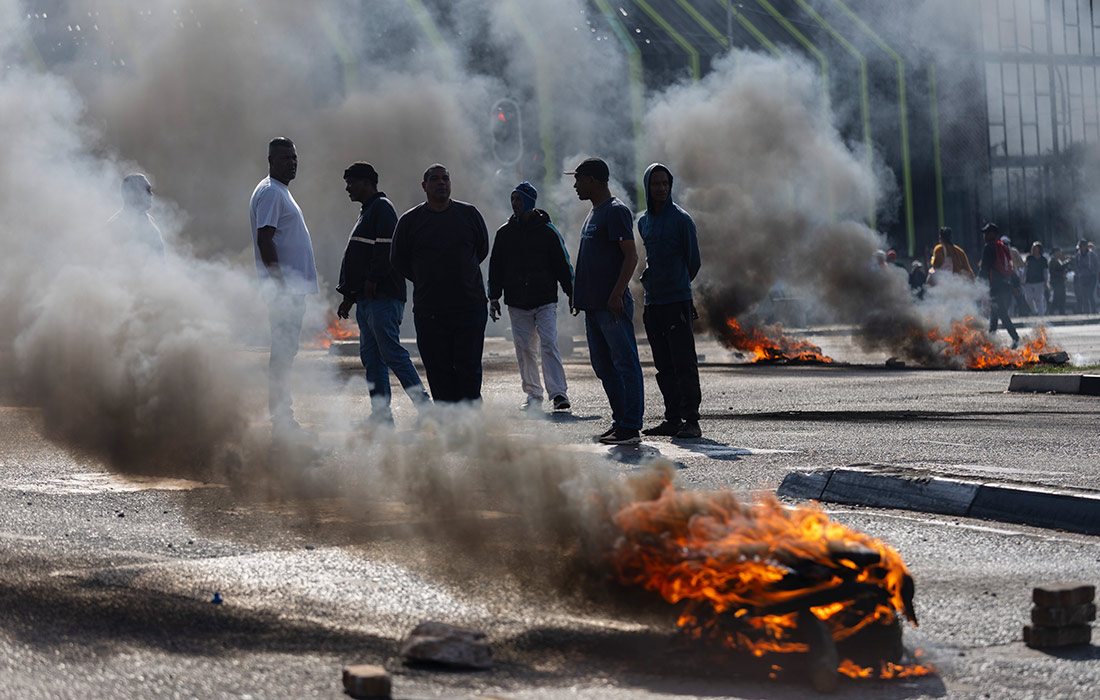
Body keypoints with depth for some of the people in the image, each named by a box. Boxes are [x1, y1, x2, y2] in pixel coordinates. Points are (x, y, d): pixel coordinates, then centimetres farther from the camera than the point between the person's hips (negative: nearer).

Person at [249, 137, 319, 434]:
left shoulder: (281, 192, 20)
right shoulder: (269, 192, -12)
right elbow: (264, 241, -20)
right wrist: (281, 285, -24)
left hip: (293, 286, 10)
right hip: (284, 288, -10)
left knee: (285, 353, 11)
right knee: (282, 353, -9)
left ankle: (284, 419, 14)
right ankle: (281, 420, -9)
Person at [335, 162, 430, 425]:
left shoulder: (382, 208, -7)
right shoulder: (366, 212, 24)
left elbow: (386, 248, -19)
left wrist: (372, 280, -18)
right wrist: (349, 296, 24)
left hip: (383, 296, -10)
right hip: (365, 299, 10)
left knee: (391, 351, -13)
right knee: (370, 355, 7)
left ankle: (425, 406, -12)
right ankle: (380, 413, 7)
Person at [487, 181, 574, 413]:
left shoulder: (547, 231, 0)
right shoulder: (504, 233, 8)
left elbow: (563, 264, 4)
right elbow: (495, 267, 13)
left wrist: (572, 293, 0)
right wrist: (493, 297, 7)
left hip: (545, 302, -3)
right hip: (517, 304, 3)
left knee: (549, 345, -14)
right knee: (525, 350, 4)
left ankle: (559, 394, -16)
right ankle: (533, 396, 12)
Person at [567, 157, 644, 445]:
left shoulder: (616, 211, -10)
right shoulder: (594, 213, 19)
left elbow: (631, 256, -17)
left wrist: (616, 295, -24)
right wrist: (580, 296, 23)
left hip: (613, 305, -10)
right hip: (593, 304, 10)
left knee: (625, 364, -7)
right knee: (604, 367, 12)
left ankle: (630, 428, -8)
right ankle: (620, 421, 17)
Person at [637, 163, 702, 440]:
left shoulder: (681, 219, -4)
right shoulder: (643, 222, 14)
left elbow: (693, 261, 3)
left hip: (678, 302, -6)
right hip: (652, 303, 6)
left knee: (684, 364, -9)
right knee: (664, 366, 8)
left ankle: (691, 420, -10)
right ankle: (673, 419, 12)